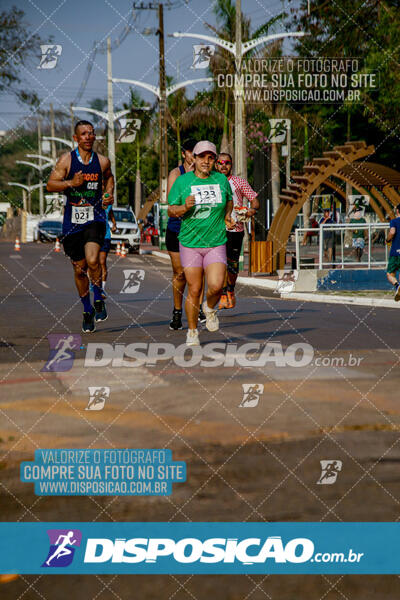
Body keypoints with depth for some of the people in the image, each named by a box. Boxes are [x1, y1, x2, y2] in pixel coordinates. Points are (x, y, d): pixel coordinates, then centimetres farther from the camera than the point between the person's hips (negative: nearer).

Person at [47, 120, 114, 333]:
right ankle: (87, 310, 26)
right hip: (72, 220, 1)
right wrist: (71, 183, -20)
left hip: (95, 218, -1)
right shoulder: (66, 160, -1)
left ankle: (98, 298, 0)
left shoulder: (102, 161, 5)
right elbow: (50, 185, -4)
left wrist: (109, 194, 10)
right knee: (79, 268, 7)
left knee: (92, 260, -24)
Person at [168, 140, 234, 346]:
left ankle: (210, 308, 19)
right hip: (190, 243, -1)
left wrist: (227, 216, 9)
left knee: (216, 286, -16)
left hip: (216, 243, 1)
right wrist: (185, 207, -19)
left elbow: (229, 199, 25)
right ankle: (192, 332, 17)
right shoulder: (182, 181, -1)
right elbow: (171, 210, 0)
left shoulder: (221, 179, 5)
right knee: (194, 290, 0)